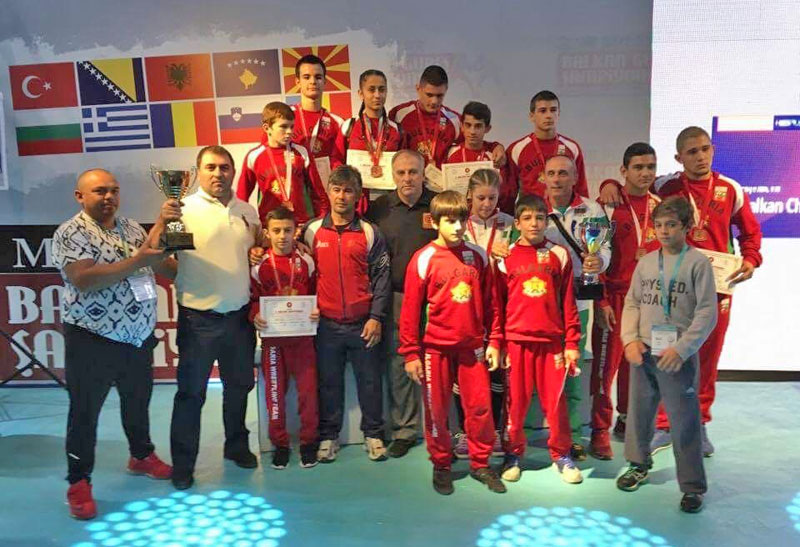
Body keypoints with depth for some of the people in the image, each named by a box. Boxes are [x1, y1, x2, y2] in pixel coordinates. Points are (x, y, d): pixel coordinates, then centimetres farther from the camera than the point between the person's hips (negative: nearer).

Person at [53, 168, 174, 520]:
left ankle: (141, 456, 43)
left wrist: (163, 224, -4)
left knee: (138, 402, 22)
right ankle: (78, 483, 20)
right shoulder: (70, 234, -11)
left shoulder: (131, 227, 9)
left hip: (139, 338, 7)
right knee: (85, 413, 6)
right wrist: (137, 261, -26)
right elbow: (84, 281, -25)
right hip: (92, 342, -6)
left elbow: (162, 267, 10)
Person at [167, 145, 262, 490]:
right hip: (198, 319, -5)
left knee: (239, 386, 18)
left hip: (239, 316, 5)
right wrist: (164, 221, -36)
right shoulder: (185, 209, -9)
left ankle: (236, 446, 37)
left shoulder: (247, 211, 7)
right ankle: (183, 464, 19)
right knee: (191, 393, 5)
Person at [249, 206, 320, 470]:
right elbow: (252, 298, 5)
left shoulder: (306, 262, 1)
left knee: (308, 389, 3)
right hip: (272, 337, 0)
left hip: (302, 335, 0)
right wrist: (255, 315, -13)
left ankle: (308, 441, 20)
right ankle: (279, 443, 22)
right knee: (275, 391, 8)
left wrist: (317, 312, -10)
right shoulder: (259, 265, 0)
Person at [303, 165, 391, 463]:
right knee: (329, 382, 10)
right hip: (326, 324, 1)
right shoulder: (312, 231, 5)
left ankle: (373, 434, 22)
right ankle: (328, 436, 24)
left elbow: (381, 278, -1)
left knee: (370, 381, 7)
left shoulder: (370, 233, 2)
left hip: (363, 324, -1)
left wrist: (376, 317, -7)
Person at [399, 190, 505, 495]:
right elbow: (411, 309, -7)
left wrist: (493, 342, 5)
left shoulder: (477, 256, 3)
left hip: (472, 346, 3)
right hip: (436, 347, -2)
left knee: (480, 407, 5)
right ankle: (441, 466, 26)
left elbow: (489, 303, 8)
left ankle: (480, 464, 24)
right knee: (437, 410, 8)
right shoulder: (424, 259, -8)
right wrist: (411, 353, -8)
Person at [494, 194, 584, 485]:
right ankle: (513, 455, 24)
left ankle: (561, 455, 23)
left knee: (556, 400, 6)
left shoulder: (559, 255, 5)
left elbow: (568, 303, 5)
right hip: (516, 340, 0)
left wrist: (572, 343, 2)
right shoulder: (506, 257, 2)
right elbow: (497, 304, 4)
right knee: (516, 400, 7)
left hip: (552, 340, 1)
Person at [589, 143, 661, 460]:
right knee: (606, 363, -2)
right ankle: (600, 432, 8)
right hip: (615, 296, -4)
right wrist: (602, 301, -10)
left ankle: (627, 421, 28)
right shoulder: (610, 208, -5)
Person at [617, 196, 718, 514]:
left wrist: (682, 348, -16)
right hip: (643, 352, 5)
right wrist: (630, 339, -5)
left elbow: (707, 312, -9)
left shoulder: (698, 263, -5)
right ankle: (639, 464, 37)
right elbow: (632, 303, 9)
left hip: (678, 356, -4)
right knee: (638, 412, 16)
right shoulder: (646, 262, 8)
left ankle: (692, 485, 16)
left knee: (684, 421, 1)